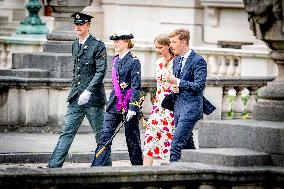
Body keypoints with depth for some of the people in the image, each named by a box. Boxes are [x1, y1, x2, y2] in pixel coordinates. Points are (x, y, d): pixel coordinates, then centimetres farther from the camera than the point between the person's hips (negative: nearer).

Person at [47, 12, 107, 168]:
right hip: (75, 98, 6)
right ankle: (54, 166, -4)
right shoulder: (75, 45, 15)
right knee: (67, 132, 0)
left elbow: (101, 71, -15)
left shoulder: (97, 46, -8)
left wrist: (88, 91, -23)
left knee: (101, 134, 4)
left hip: (93, 97, -6)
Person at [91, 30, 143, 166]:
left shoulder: (133, 61, -9)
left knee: (132, 139, 4)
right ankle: (98, 167, -7)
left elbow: (136, 86, -14)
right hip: (114, 104, 7)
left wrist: (132, 108, -19)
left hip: (128, 105, -7)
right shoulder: (115, 60, 13)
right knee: (105, 135, -3)